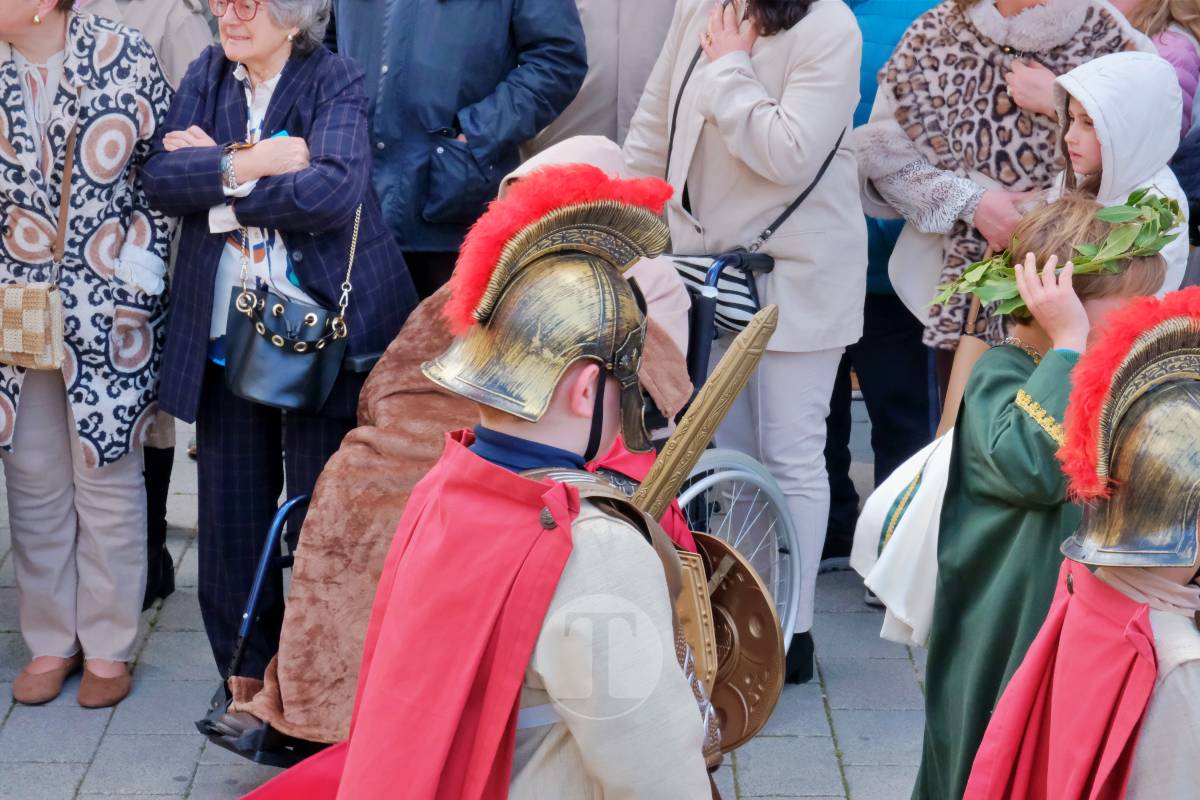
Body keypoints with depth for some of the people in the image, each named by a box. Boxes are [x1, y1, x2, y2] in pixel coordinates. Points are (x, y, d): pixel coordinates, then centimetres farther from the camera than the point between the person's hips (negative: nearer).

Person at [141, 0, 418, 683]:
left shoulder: (335, 81, -7)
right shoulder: (208, 76, 6)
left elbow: (333, 190, -23)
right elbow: (160, 177, -6)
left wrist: (215, 173, -15)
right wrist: (249, 164, -19)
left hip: (322, 336, -4)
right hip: (224, 335, 4)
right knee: (232, 517, 11)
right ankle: (246, 679, 27)